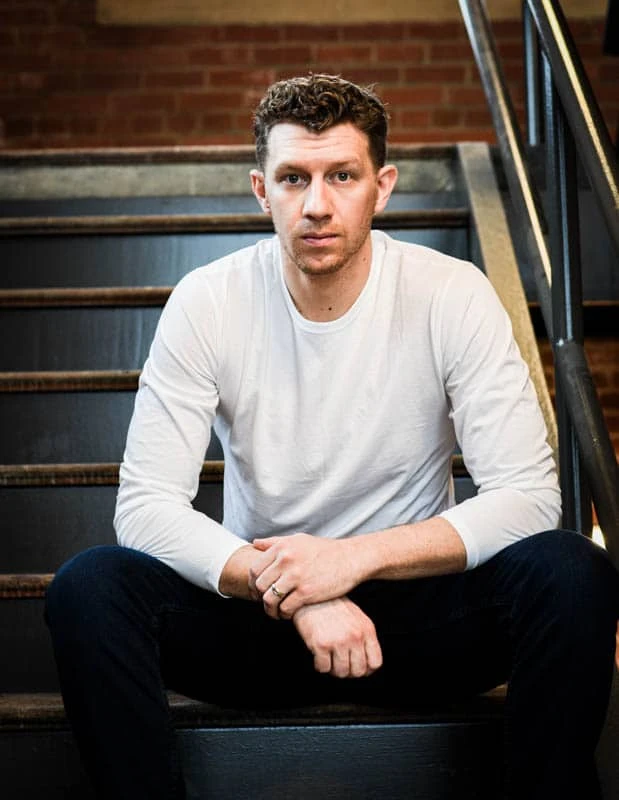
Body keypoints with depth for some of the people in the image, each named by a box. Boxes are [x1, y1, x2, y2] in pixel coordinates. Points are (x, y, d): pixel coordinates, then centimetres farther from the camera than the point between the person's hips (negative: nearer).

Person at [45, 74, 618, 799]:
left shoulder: (453, 296, -10)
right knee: (87, 588, -26)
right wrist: (293, 593, -27)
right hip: (259, 605, 1)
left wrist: (356, 556, -25)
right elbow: (145, 505, -13)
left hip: (414, 599, 0)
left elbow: (528, 494, -14)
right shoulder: (206, 304, -9)